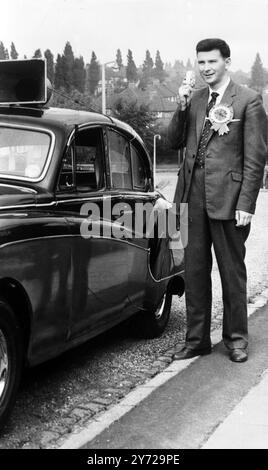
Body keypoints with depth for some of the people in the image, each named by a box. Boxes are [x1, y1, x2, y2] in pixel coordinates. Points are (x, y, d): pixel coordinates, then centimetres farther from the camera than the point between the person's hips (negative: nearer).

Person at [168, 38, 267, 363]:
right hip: (193, 196, 5)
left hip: (227, 197, -5)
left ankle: (236, 339, 23)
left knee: (232, 272, 7)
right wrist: (182, 108, -2)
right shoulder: (194, 99, 13)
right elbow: (174, 142, 12)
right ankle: (197, 339, 22)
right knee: (194, 271, 10)